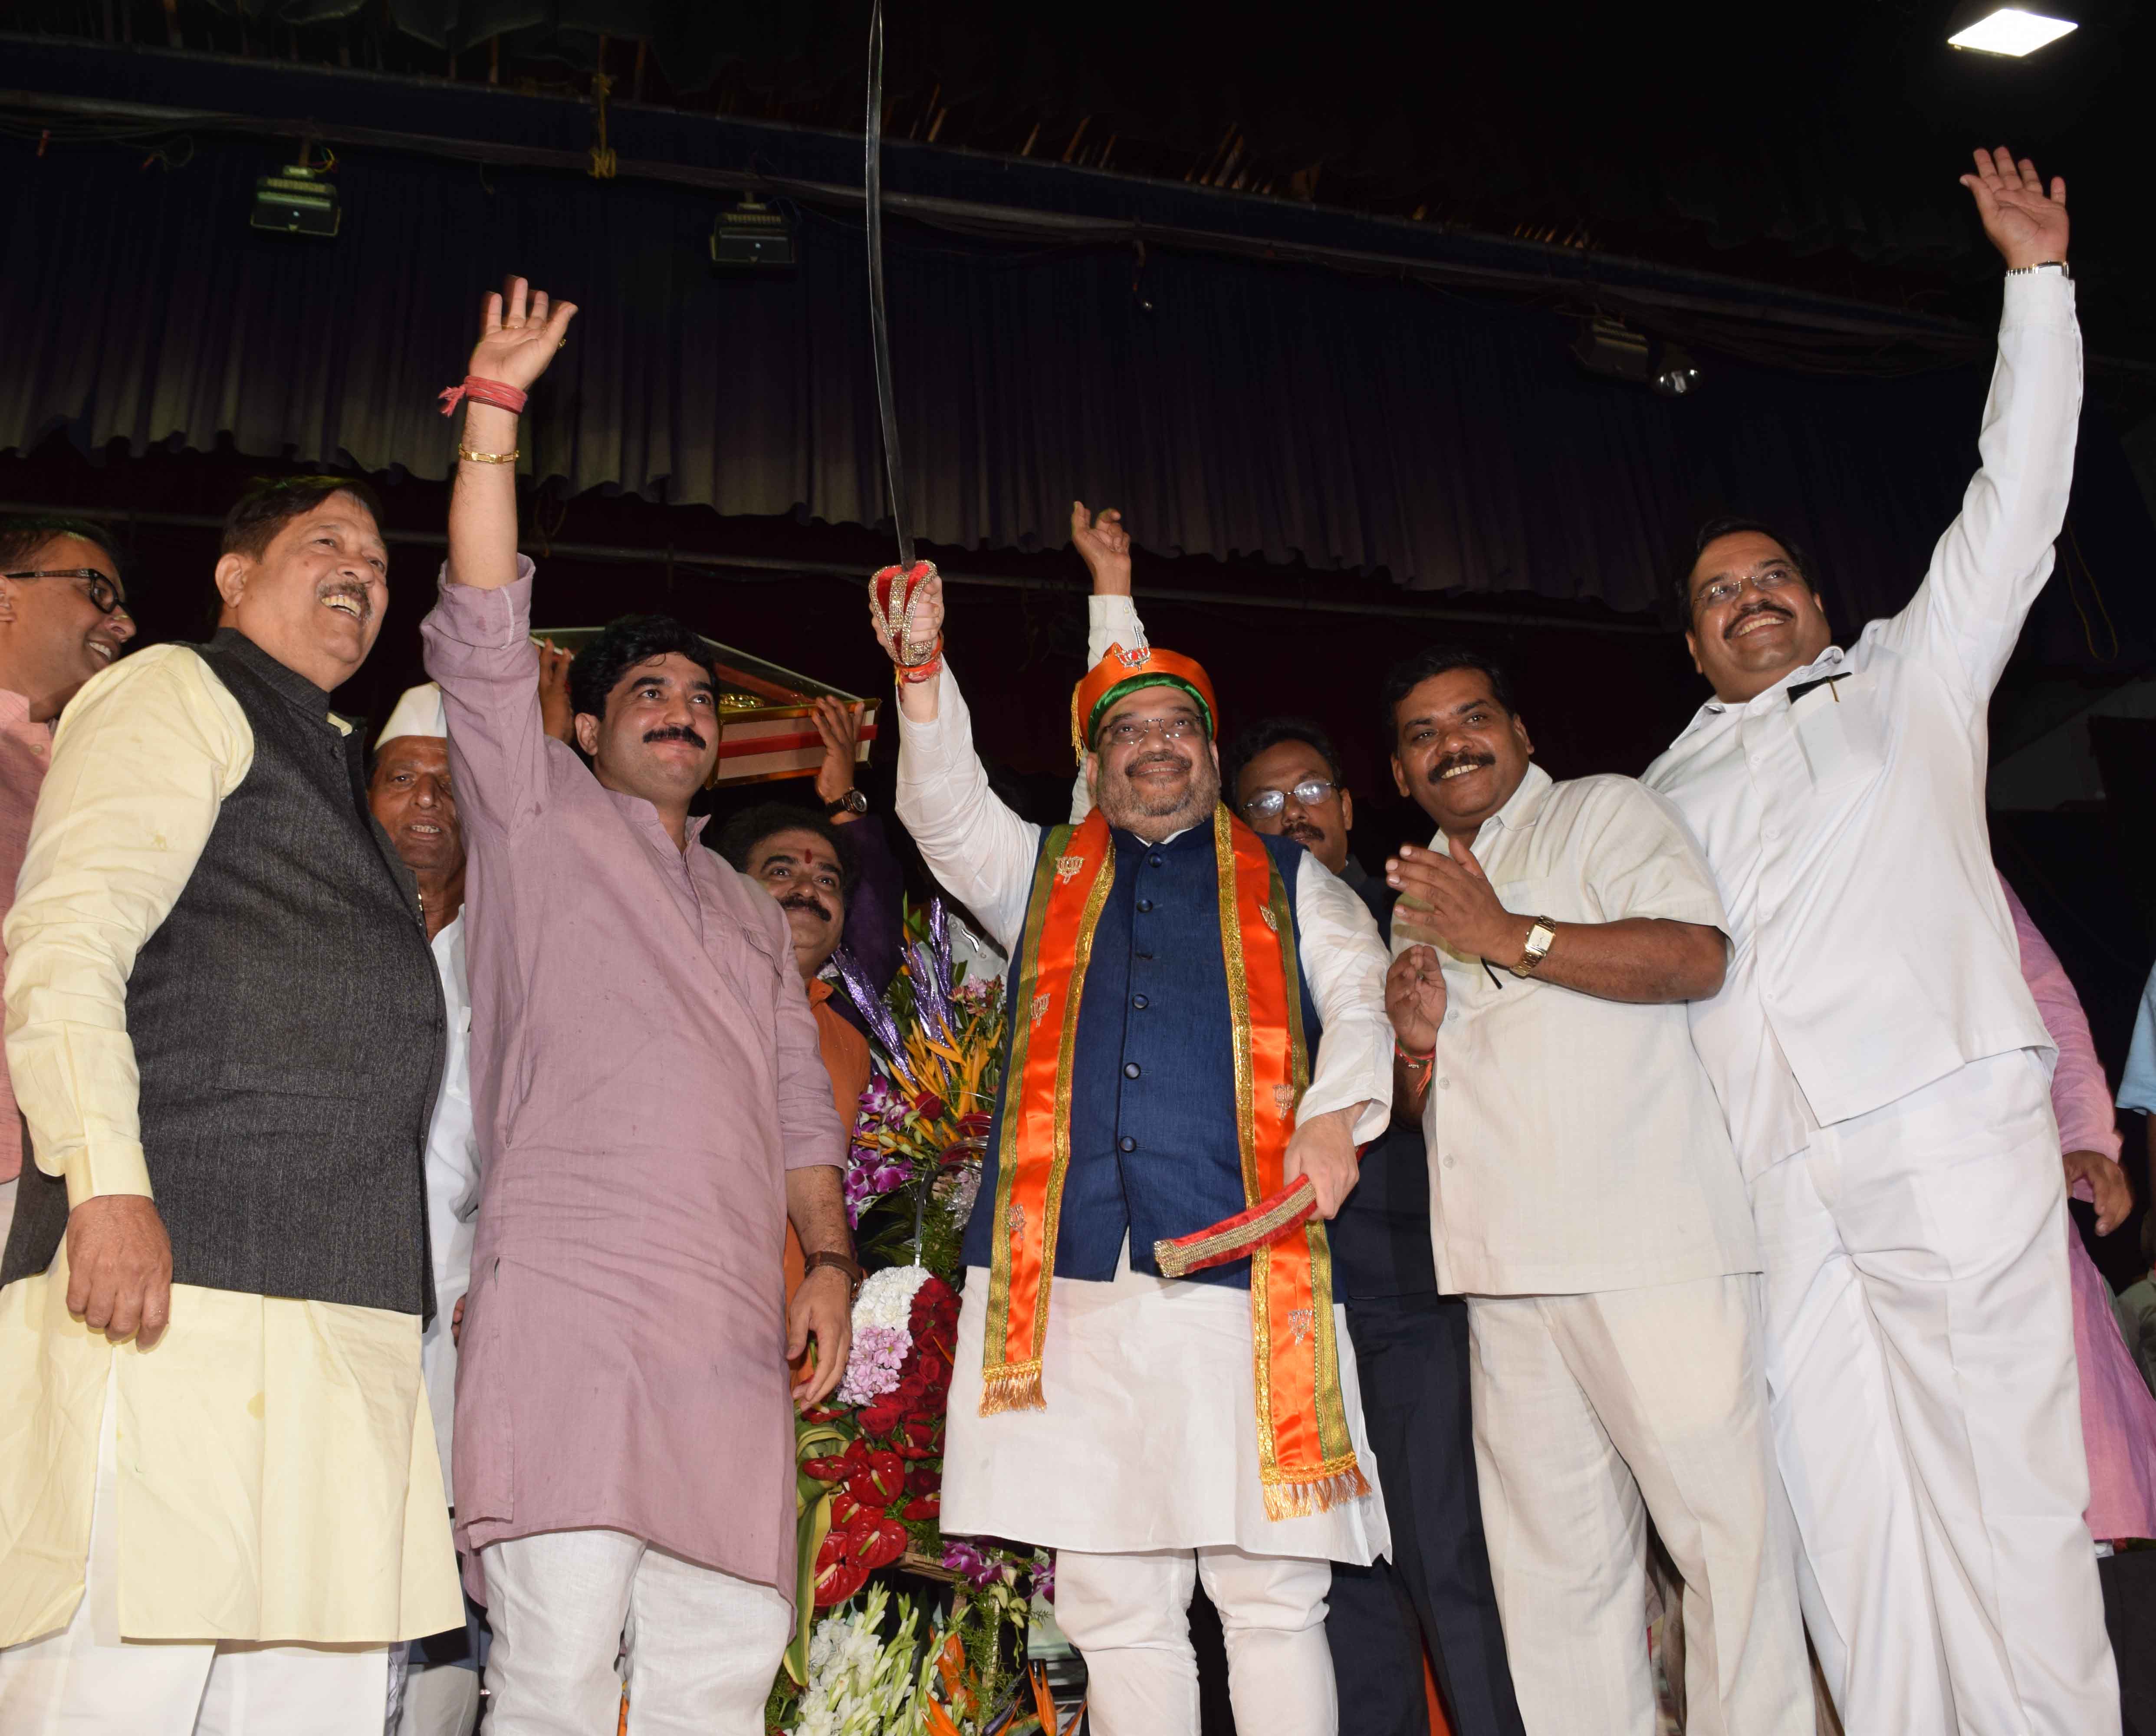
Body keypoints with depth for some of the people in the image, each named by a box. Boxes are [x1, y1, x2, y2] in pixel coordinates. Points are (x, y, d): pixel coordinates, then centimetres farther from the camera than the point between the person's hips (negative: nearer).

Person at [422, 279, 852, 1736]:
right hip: (566, 1292, -4)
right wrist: (496, 411, 0)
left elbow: (800, 1099, 22)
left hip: (732, 1322, 5)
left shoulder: (752, 912, 28)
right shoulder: (538, 812, 16)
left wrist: (830, 1258, 7)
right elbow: (485, 633, 4)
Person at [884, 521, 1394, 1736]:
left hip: (1243, 1266, -1)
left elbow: (1359, 995, 10)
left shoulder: (1284, 881, 20)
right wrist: (923, 669, -5)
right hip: (1072, 1272, 2)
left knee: (1273, 1592, -1)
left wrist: (1333, 1115, -9)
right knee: (1114, 1601, 4)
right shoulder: (1044, 874, 23)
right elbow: (947, 808, 9)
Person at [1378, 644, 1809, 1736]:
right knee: (1550, 1558, 7)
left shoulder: (1605, 813, 7)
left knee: (1722, 1524, -7)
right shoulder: (1418, 895, 25)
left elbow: (1698, 956, -11)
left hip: (1650, 1244, -6)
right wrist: (1417, 1039, 6)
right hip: (1507, 1265, 6)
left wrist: (1508, 935, -12)